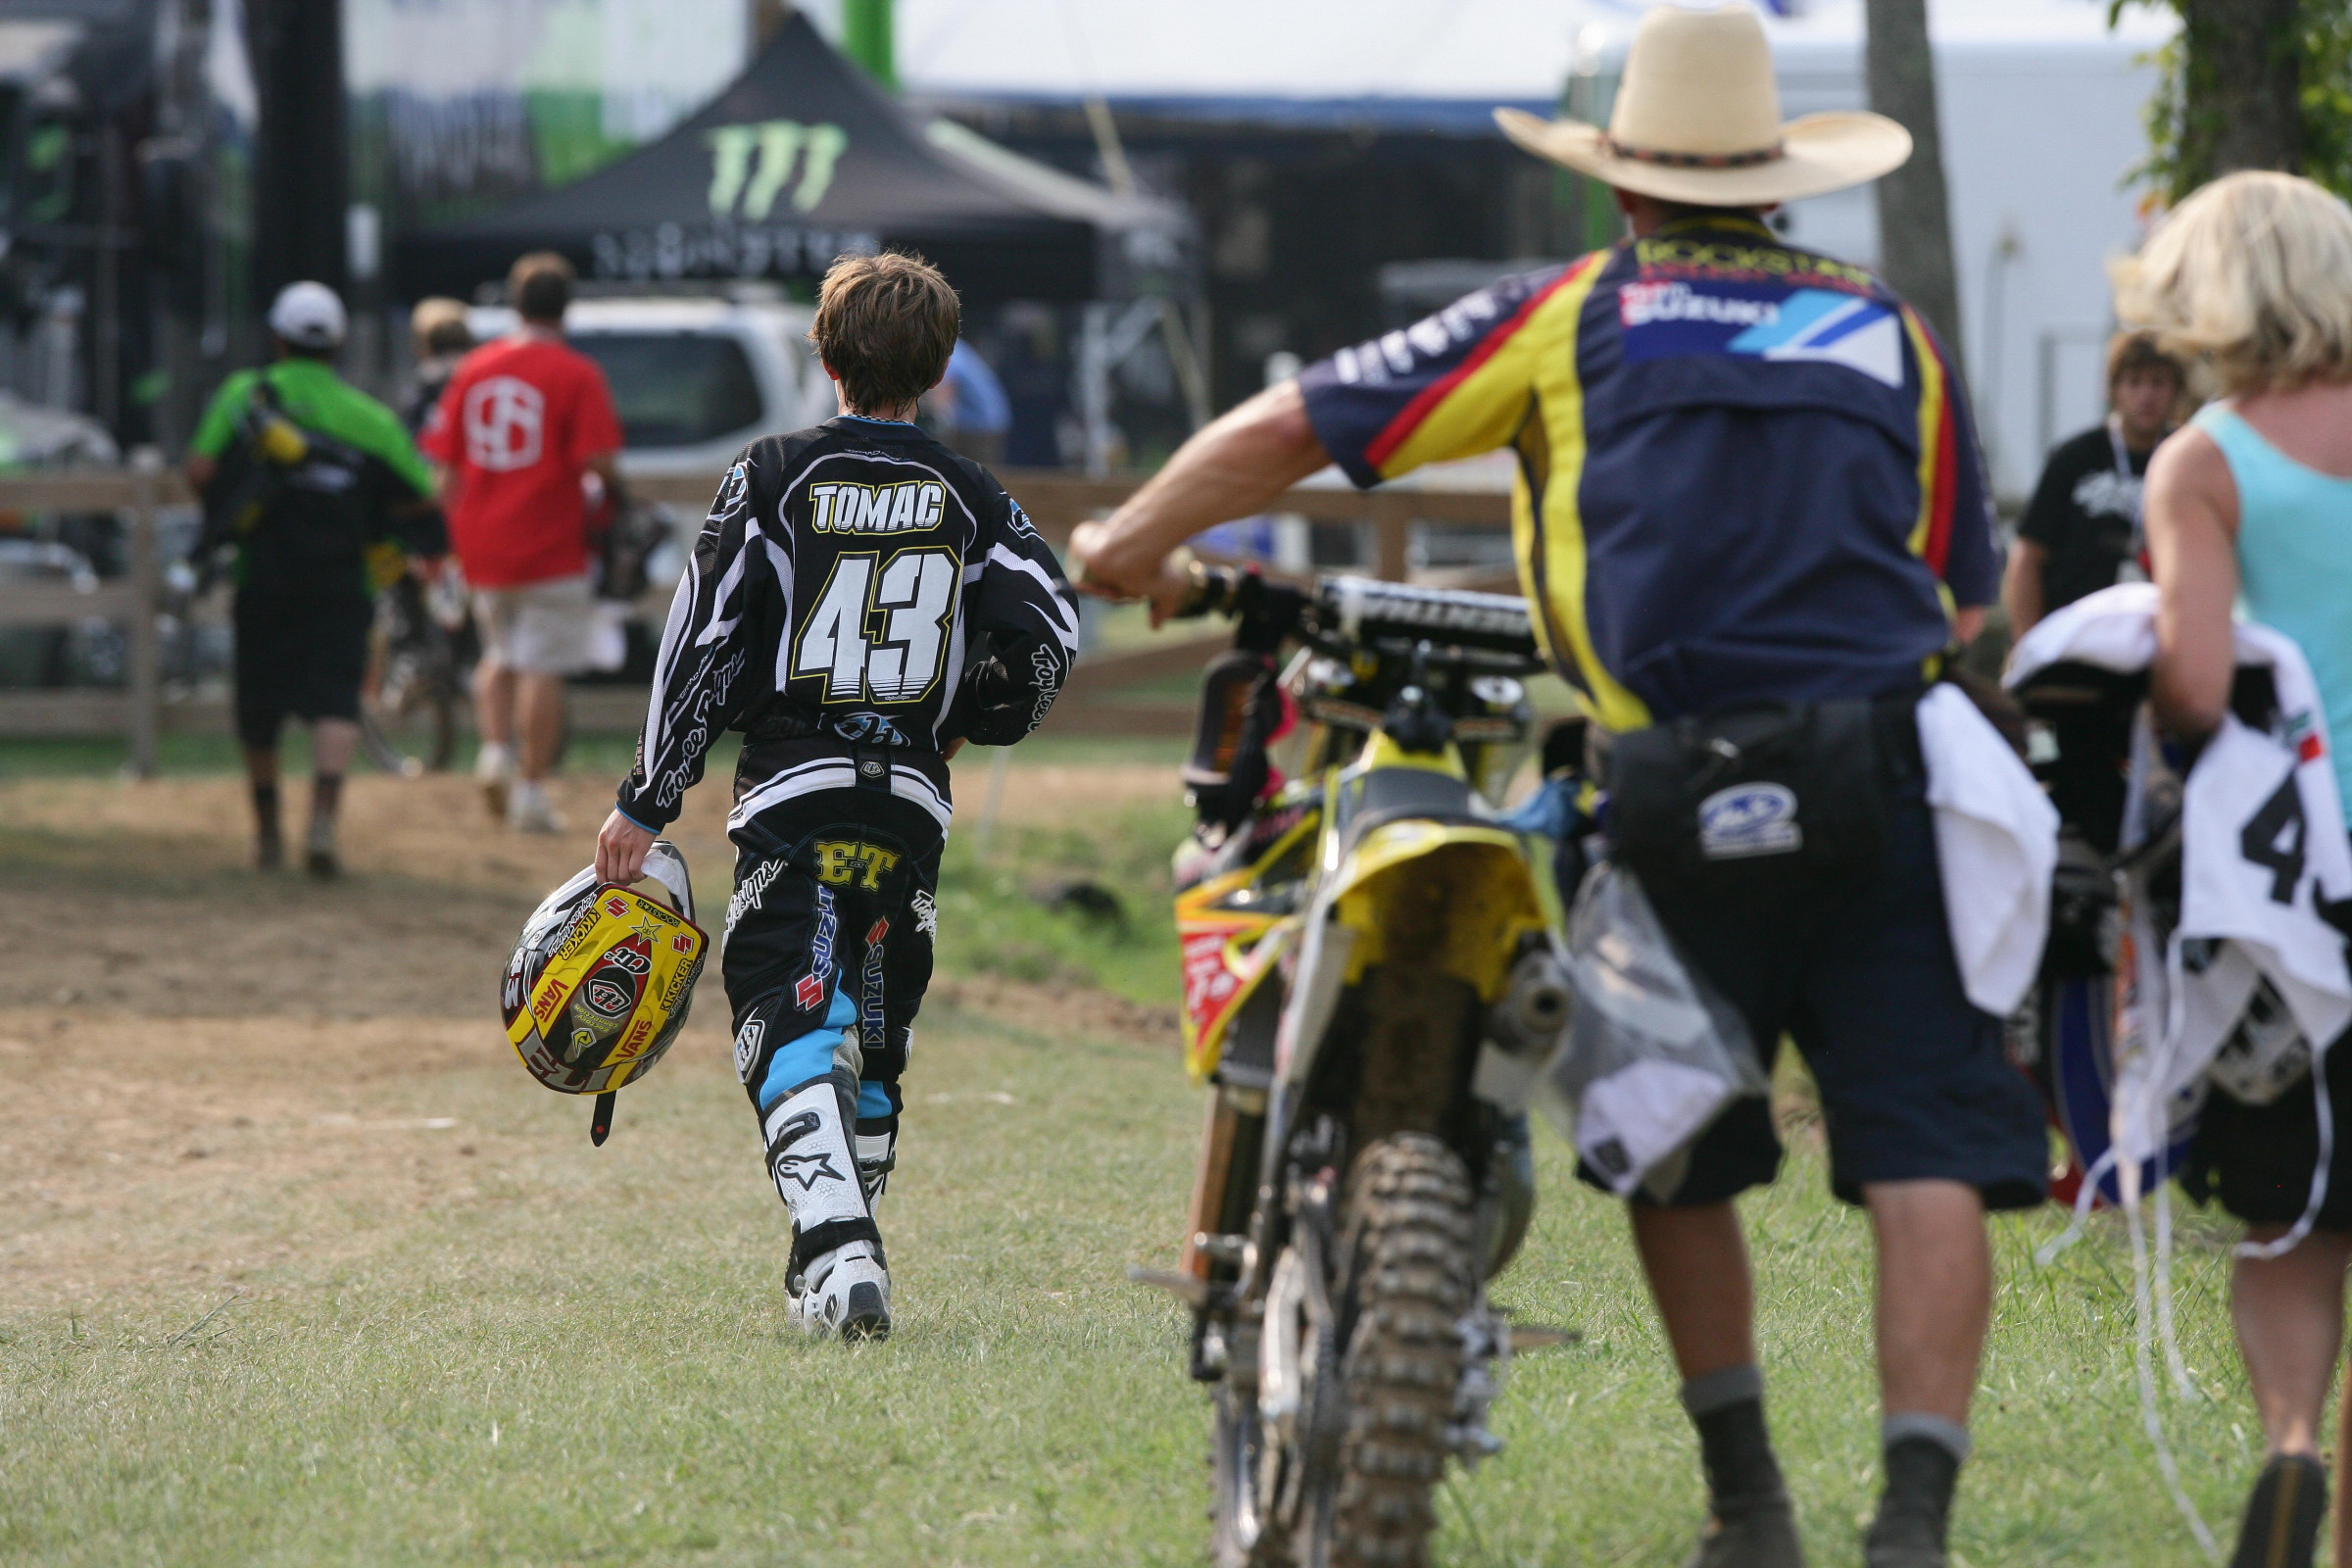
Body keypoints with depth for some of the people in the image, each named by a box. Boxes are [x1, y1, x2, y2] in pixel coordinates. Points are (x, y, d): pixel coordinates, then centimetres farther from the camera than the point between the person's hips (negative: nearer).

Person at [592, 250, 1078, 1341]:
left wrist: (647, 804, 0)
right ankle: (838, 1267, 18)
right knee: (873, 1033, 16)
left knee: (787, 1024, -7)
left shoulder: (775, 476, -1)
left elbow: (705, 642, -4)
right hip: (913, 802, 3)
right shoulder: (969, 498, 6)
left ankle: (839, 1252, -27)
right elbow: (1049, 636, -1)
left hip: (793, 791, -3)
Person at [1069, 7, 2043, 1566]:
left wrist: (1134, 538, 27)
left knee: (1677, 1155, 16)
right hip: (1887, 779, 1)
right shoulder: (1892, 333, 17)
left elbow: (1290, 427, 13)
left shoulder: (1575, 315, 11)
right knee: (1928, 1157, -3)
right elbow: (1966, 600, 21)